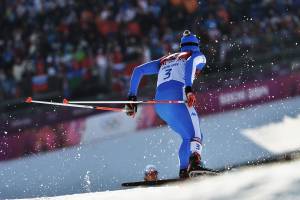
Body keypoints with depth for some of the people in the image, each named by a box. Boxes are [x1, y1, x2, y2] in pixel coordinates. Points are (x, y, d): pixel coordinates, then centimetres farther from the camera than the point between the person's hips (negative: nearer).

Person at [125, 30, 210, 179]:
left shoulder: (164, 60, 35)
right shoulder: (198, 56, 21)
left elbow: (138, 71, 27)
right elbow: (190, 63, -5)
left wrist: (132, 97, 24)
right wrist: (189, 89, -18)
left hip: (160, 104, 5)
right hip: (178, 96, -5)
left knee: (187, 137, 17)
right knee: (195, 134, -16)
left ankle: (183, 170, -1)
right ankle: (195, 160, -46)